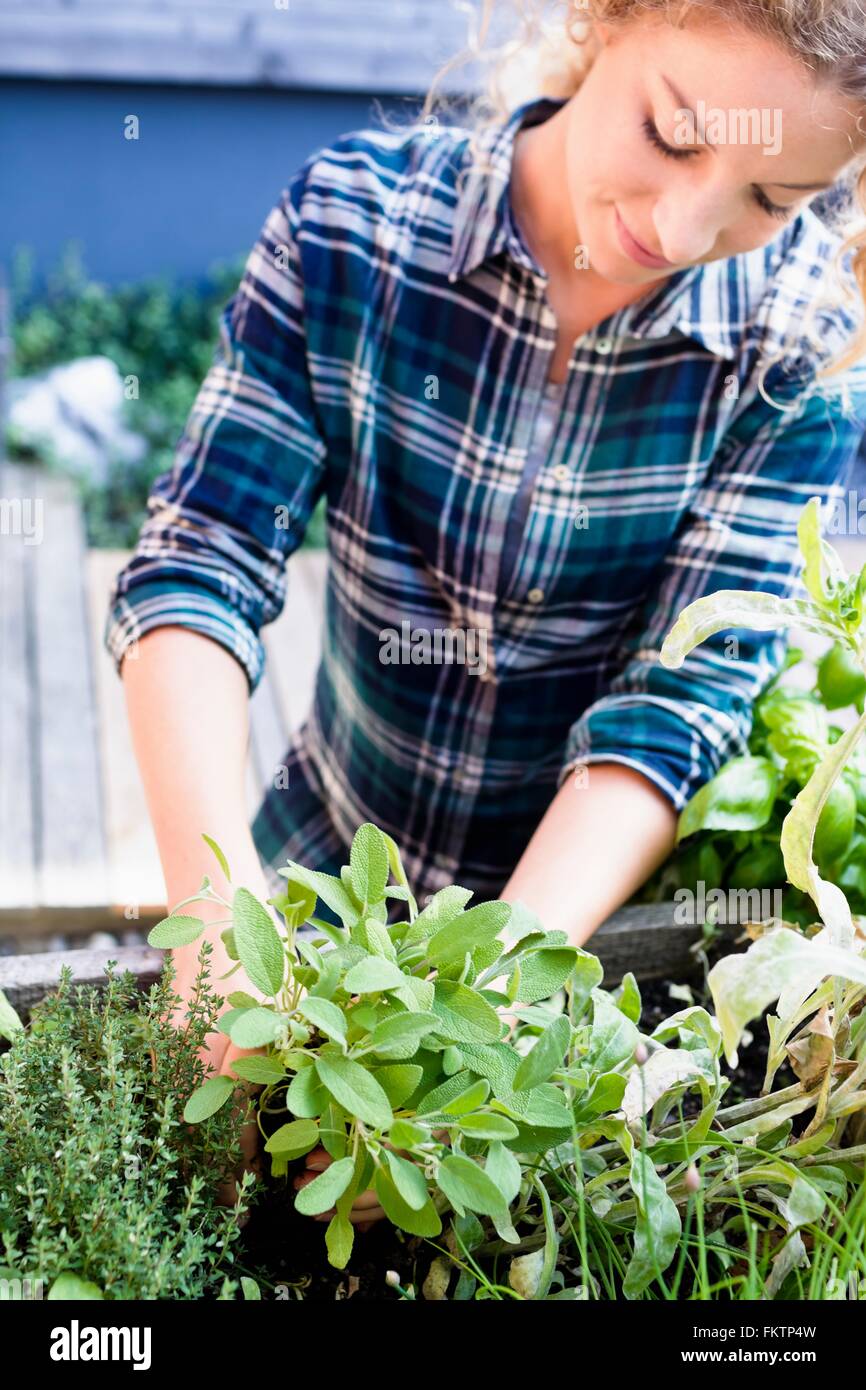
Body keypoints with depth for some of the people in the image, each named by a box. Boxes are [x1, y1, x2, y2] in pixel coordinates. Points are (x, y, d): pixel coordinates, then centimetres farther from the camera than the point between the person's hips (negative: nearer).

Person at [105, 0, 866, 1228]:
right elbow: (198, 569, -19)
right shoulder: (355, 215, -16)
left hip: (603, 906, -1)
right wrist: (216, 895, -32)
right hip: (326, 864, 2)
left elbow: (681, 698, -21)